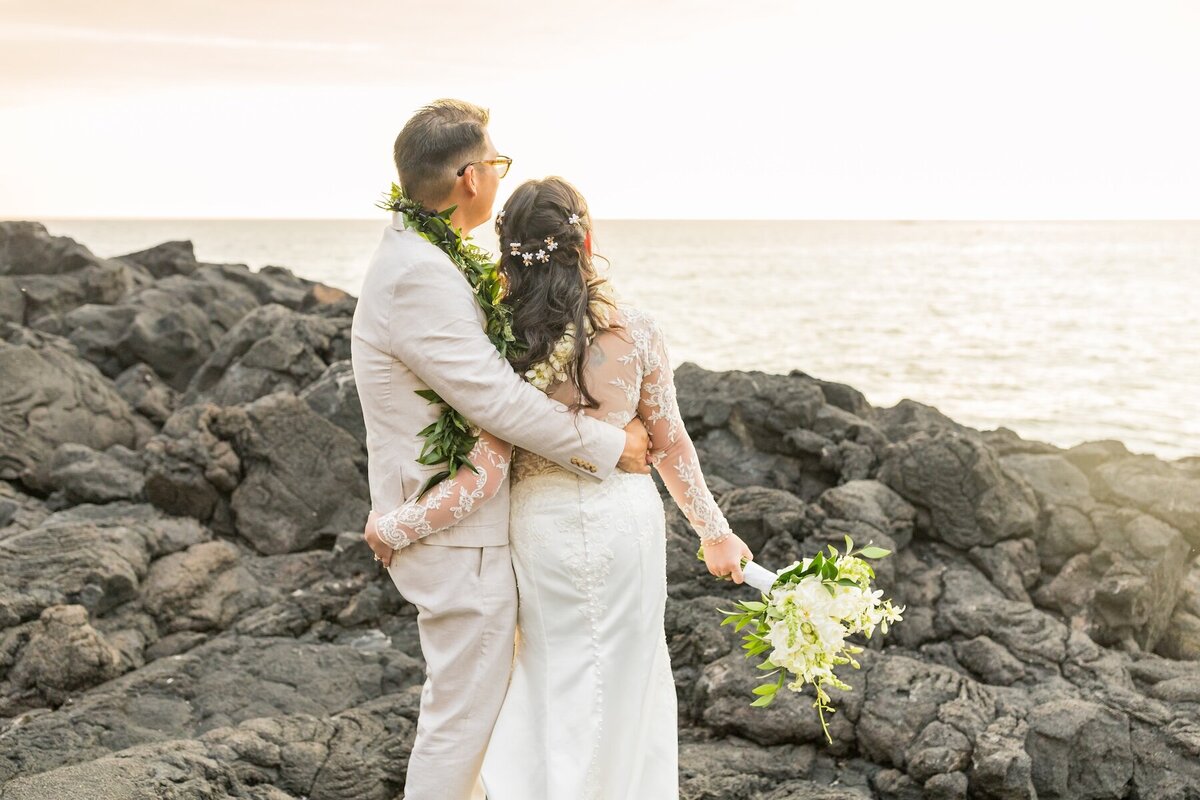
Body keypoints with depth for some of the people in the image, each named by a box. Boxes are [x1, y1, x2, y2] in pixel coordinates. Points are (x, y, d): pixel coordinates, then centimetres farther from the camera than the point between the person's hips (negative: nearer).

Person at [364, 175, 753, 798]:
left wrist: (392, 527, -6)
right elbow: (669, 445, -1)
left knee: (557, 682, 19)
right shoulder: (636, 330, -11)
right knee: (624, 683, 19)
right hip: (625, 519, 1)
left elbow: (482, 479, -18)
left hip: (543, 528, 0)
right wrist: (714, 531, 12)